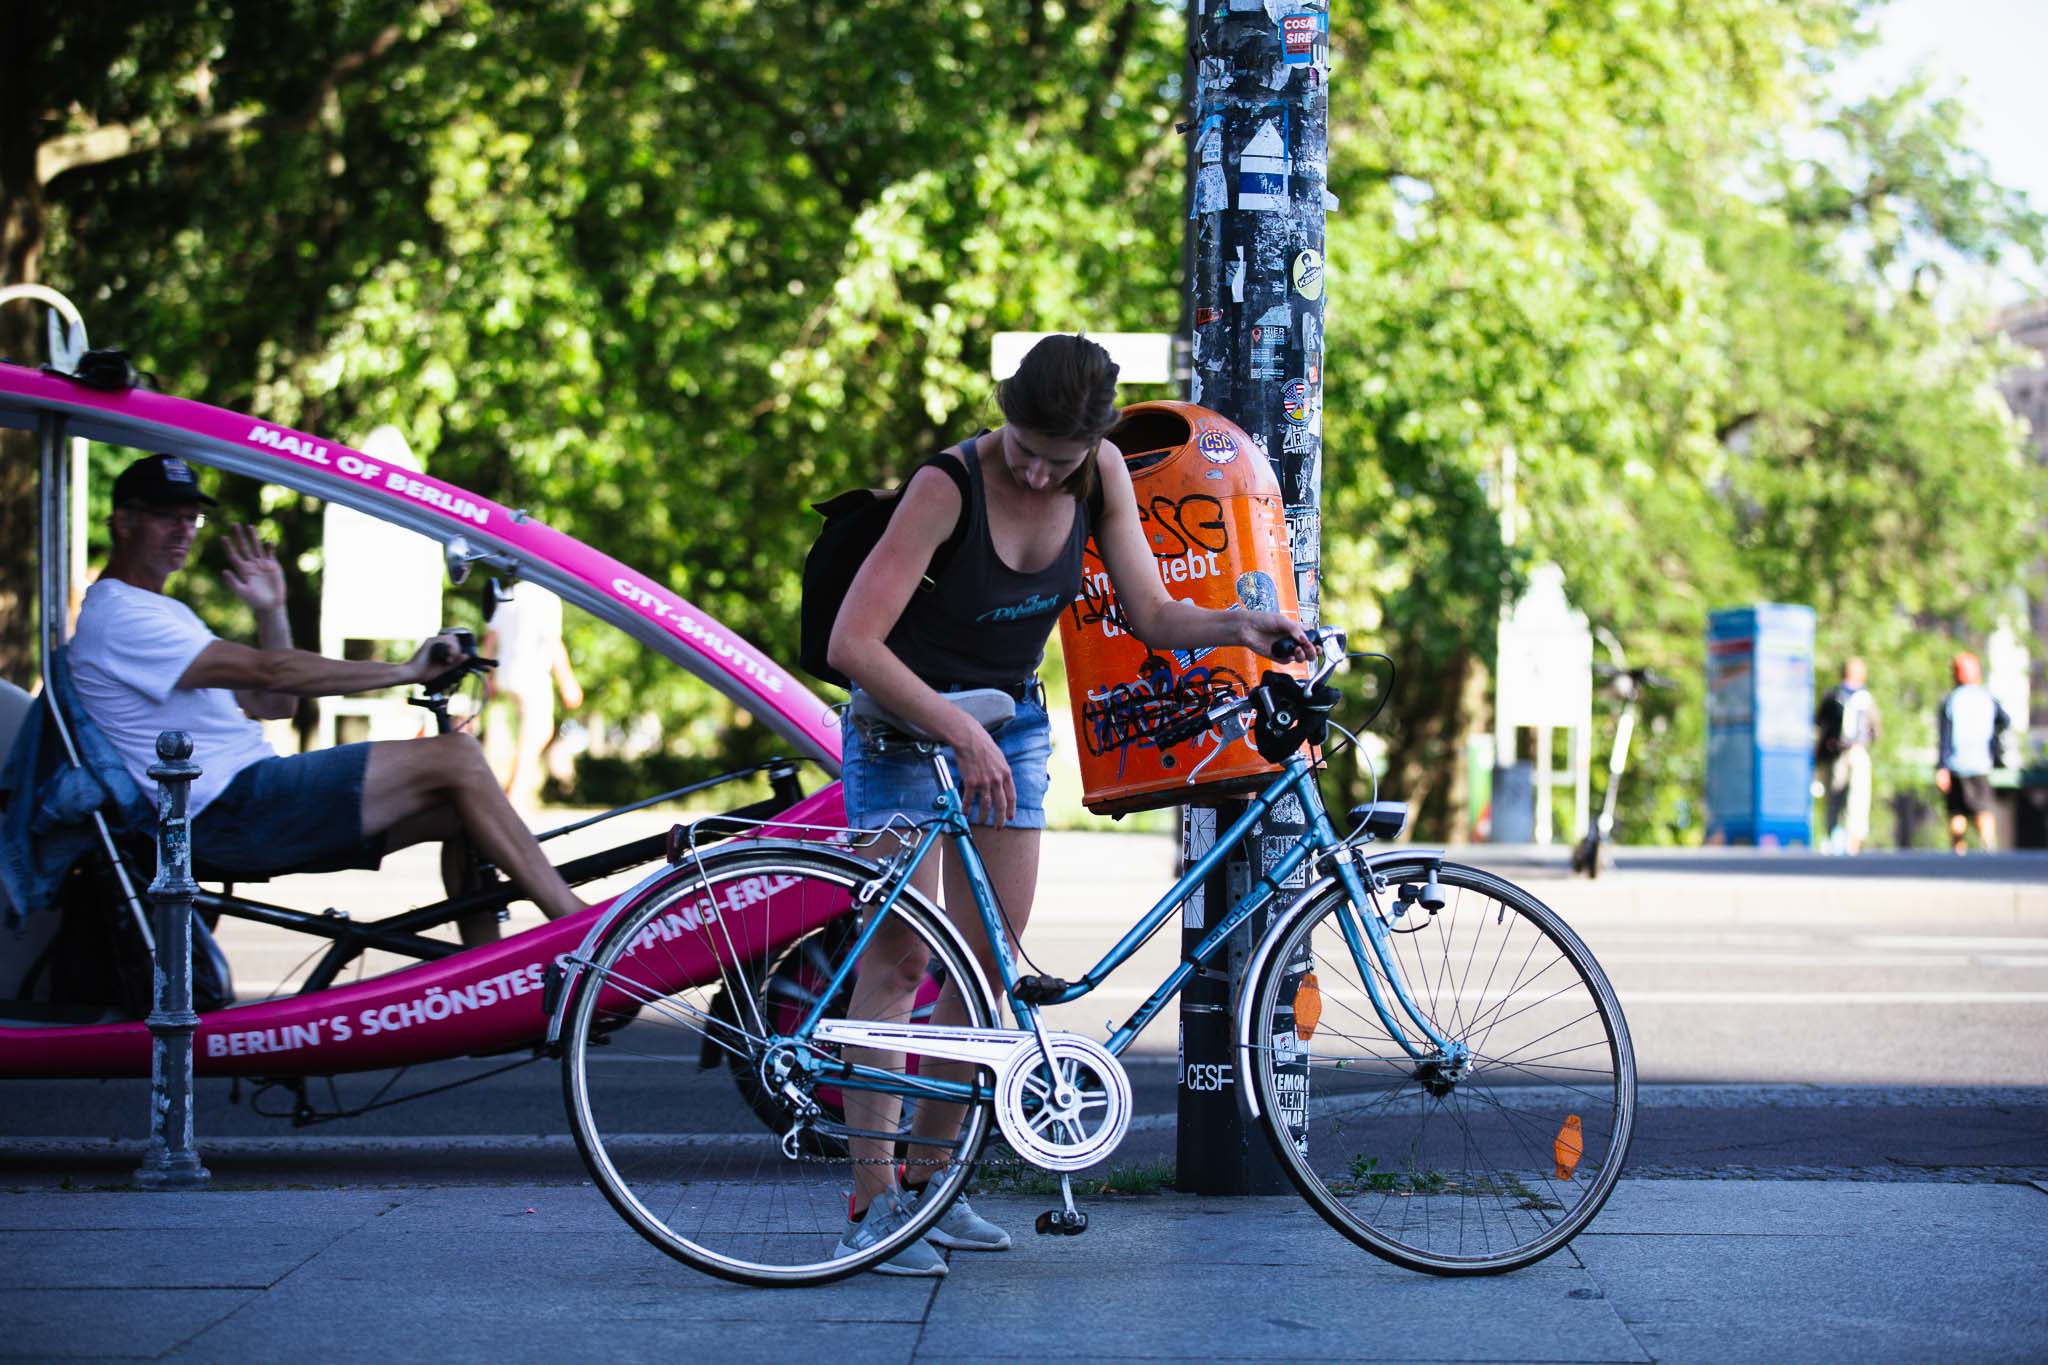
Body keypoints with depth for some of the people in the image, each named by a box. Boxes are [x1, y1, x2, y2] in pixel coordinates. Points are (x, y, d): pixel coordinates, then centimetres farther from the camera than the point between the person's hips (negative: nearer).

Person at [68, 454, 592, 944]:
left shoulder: (166, 613, 25)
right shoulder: (117, 615, -9)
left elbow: (272, 704, 21)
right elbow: (270, 672, -17)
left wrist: (270, 611, 9)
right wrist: (405, 671, -15)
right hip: (231, 813, -10)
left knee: (458, 811, 1)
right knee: (452, 758, -16)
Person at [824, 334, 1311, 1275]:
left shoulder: (1102, 476, -9)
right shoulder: (949, 484, -25)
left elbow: (1150, 615, -4)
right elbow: (851, 643, -29)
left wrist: (1237, 626, -22)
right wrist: (959, 732, -34)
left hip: (1011, 727, 6)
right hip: (904, 721, -5)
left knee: (987, 964, 5)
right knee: (898, 960, -9)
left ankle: (926, 1179, 15)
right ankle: (871, 1207, -7)